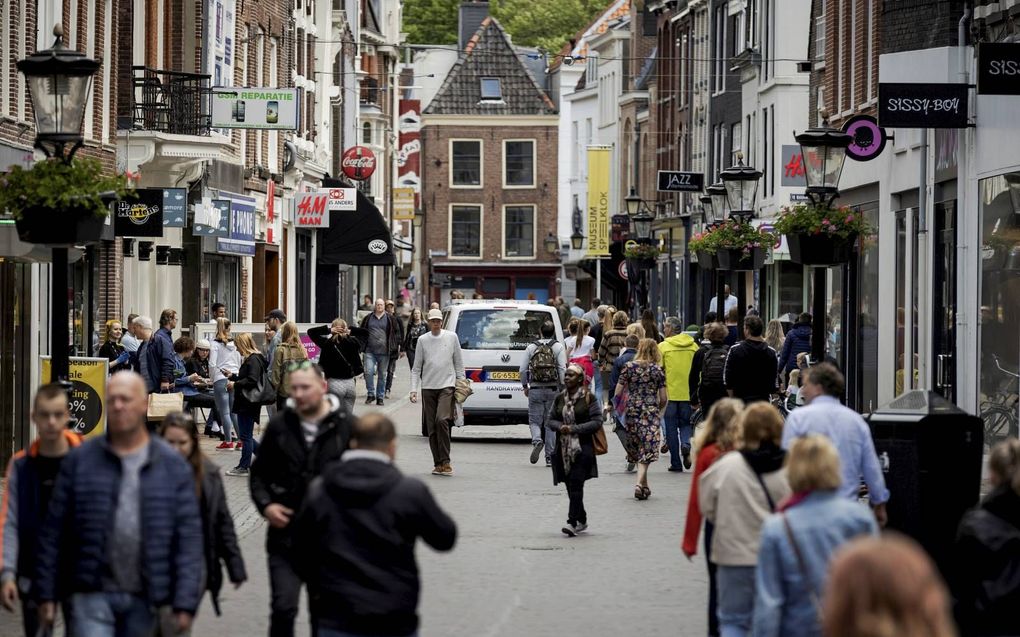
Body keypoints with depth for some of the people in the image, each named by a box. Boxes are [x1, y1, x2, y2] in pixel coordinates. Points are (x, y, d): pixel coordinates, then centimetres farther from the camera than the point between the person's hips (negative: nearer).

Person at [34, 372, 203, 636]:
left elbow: (189, 536, 0)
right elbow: (53, 532, 5)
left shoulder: (172, 465, 4)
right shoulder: (80, 461, 3)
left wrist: (185, 603, -7)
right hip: (93, 596, -2)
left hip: (144, 602, 2)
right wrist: (47, 595, 2)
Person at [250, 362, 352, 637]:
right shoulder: (279, 425, 1)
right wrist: (265, 505, -6)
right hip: (285, 531, 1)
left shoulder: (346, 427, -6)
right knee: (283, 607, -8)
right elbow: (259, 473, 11)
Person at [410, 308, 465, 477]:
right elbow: (416, 368, 10)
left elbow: (458, 363, 11)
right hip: (428, 387, 2)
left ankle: (445, 461, -16)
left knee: (442, 420, -20)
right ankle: (438, 463, 10)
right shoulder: (423, 340, 7)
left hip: (447, 386, -2)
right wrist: (413, 389, 1)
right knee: (431, 428, 2)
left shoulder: (451, 337, 5)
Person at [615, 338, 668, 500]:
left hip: (632, 412, 1)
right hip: (651, 413, -1)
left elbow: (618, 392, -2)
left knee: (636, 450, 15)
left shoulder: (629, 367, -1)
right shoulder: (658, 371, -1)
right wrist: (658, 409, 21)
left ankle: (645, 486, 23)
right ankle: (640, 483, -19)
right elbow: (663, 398, 0)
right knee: (646, 451, -1)